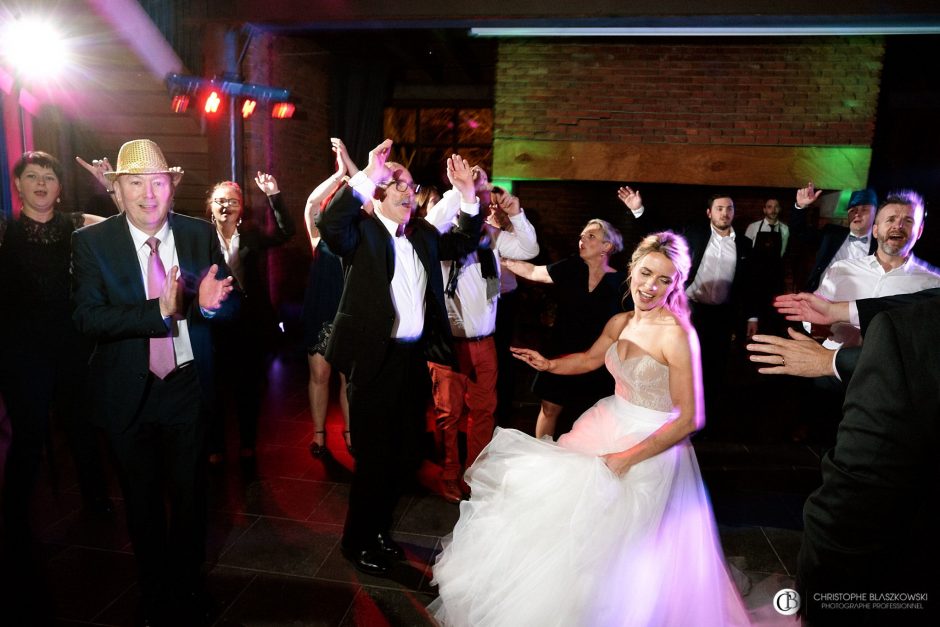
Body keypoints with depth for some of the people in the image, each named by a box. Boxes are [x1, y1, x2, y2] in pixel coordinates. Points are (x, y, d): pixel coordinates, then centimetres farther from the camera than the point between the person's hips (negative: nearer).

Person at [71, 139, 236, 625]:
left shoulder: (200, 234, -4)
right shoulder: (92, 242, -9)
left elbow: (228, 305, -3)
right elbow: (86, 317, -18)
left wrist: (210, 303, -27)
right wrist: (159, 310, -32)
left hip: (188, 386, 1)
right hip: (128, 392, -1)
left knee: (190, 493, 16)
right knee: (142, 499, 18)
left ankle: (188, 584, 40)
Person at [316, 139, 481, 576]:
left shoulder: (422, 235, 12)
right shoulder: (361, 231, -7)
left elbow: (462, 244, 21)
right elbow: (328, 224, -27)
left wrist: (468, 197, 8)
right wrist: (366, 177, -31)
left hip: (413, 358, 7)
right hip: (374, 359, -7)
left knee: (405, 455, 18)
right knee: (374, 458, 5)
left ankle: (379, 531, 40)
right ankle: (357, 541, 29)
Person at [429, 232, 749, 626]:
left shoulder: (677, 334, -22)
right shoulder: (620, 322, 0)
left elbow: (689, 418, -21)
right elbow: (590, 359, 18)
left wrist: (629, 457, -22)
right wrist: (549, 364, 1)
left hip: (653, 446, -8)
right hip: (608, 427, 8)